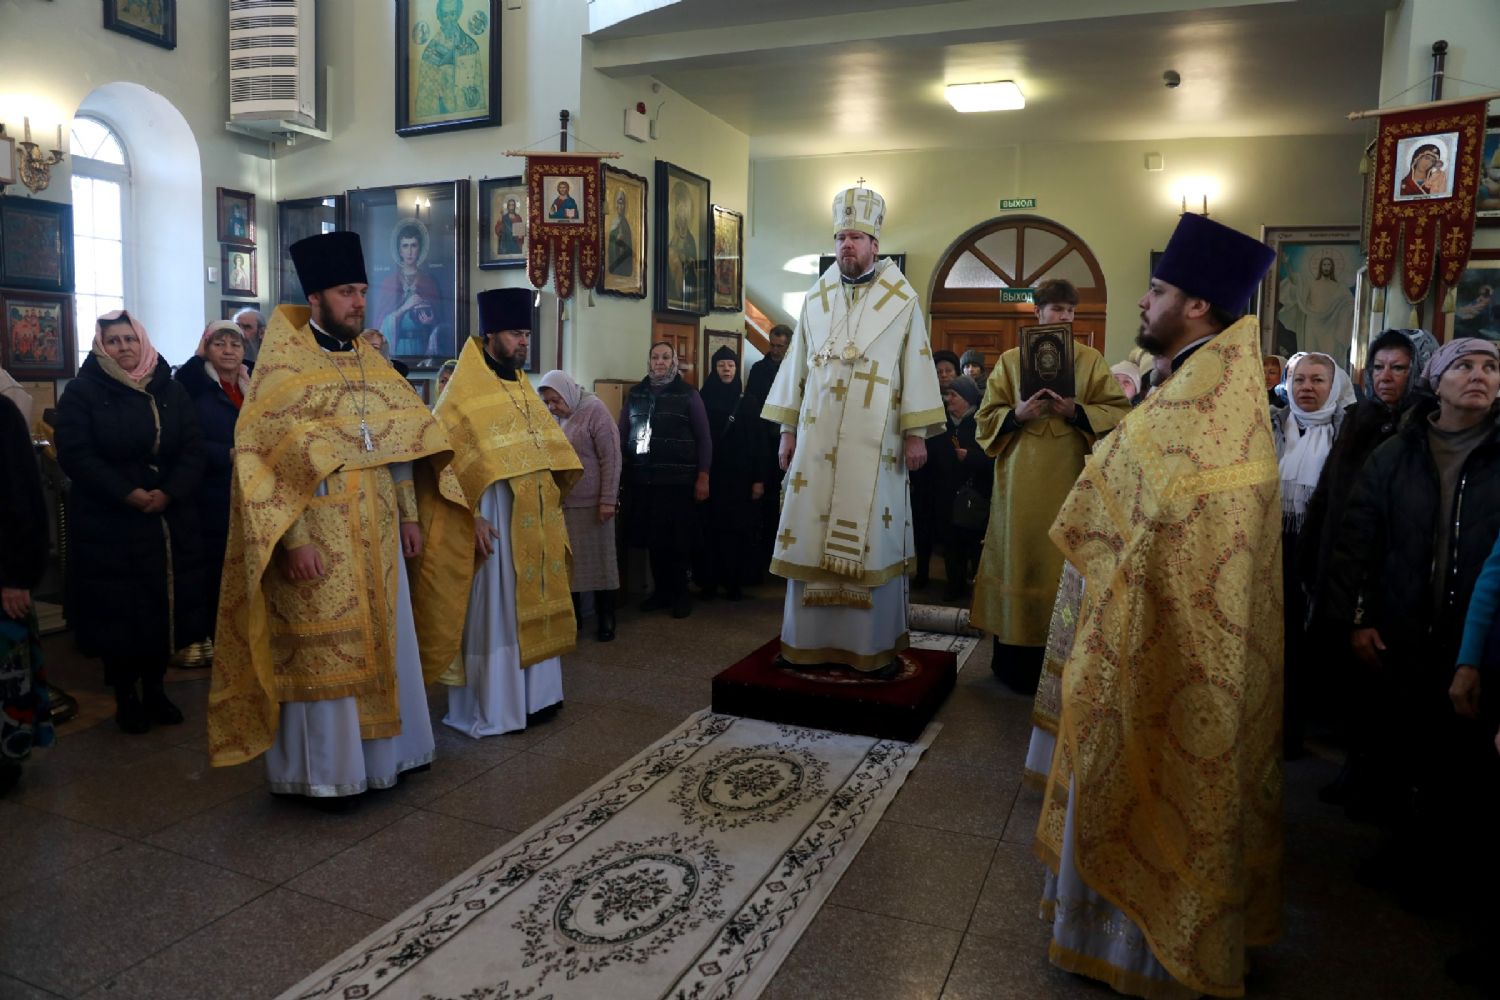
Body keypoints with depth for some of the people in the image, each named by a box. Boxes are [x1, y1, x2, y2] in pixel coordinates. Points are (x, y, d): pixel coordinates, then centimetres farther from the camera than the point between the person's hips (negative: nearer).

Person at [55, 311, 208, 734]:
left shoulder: (170, 390, 9)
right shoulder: (82, 391, -1)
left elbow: (192, 450, 3)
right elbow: (74, 454, -10)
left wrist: (169, 493, -13)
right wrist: (126, 494, -19)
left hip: (170, 521, 3)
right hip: (108, 524, -3)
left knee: (166, 605, 6)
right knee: (118, 609, 2)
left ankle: (154, 688, 21)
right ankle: (125, 696, 16)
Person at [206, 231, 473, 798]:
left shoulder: (370, 362, 11)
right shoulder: (283, 365, -8)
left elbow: (400, 443, 13)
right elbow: (270, 456, -14)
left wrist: (410, 516, 7)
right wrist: (295, 539, -20)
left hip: (377, 537, 6)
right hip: (317, 539, -6)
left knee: (384, 642, 14)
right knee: (322, 657, 1)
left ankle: (383, 752, 29)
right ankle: (322, 770, 16)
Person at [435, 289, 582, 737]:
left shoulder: (521, 385, 14)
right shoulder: (464, 390, -10)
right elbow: (450, 458, -15)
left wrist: (553, 503, 10)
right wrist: (472, 516, -21)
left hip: (535, 516, 8)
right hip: (496, 516, -8)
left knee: (533, 607, 13)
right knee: (495, 610, -1)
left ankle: (534, 694, 26)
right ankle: (492, 708, 11)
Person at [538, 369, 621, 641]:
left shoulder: (594, 410, -9)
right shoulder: (553, 417, 7)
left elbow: (611, 458, -11)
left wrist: (608, 500, -15)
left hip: (591, 503, -5)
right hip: (560, 503, 5)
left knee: (599, 561, 5)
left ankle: (605, 619, 16)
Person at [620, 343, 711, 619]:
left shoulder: (688, 394, 2)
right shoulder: (635, 394, 11)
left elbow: (704, 438, 0)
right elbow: (622, 435, 12)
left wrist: (703, 477, -6)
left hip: (678, 479, -3)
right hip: (643, 480, 3)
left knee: (677, 539, 0)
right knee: (652, 538, 6)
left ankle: (680, 593, 15)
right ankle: (661, 590, 21)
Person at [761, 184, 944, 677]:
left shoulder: (902, 299, 2)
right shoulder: (816, 298, 11)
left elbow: (916, 366, -1)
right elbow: (797, 364, 12)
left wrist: (916, 432, -7)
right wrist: (788, 429, 7)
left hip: (874, 442, -3)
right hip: (818, 437, 3)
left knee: (871, 538, 0)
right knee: (811, 533, 3)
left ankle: (874, 644, 8)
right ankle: (809, 639, 13)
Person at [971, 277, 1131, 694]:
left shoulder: (1091, 360, 9)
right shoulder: (1010, 360, 9)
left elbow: (1119, 411, 2)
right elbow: (987, 417, 6)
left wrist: (1075, 411, -15)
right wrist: (1018, 414, -14)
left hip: (1070, 479, 0)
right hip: (1021, 481, 0)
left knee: (1064, 564, 0)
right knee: (1020, 560, 0)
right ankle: (1015, 658, 12)